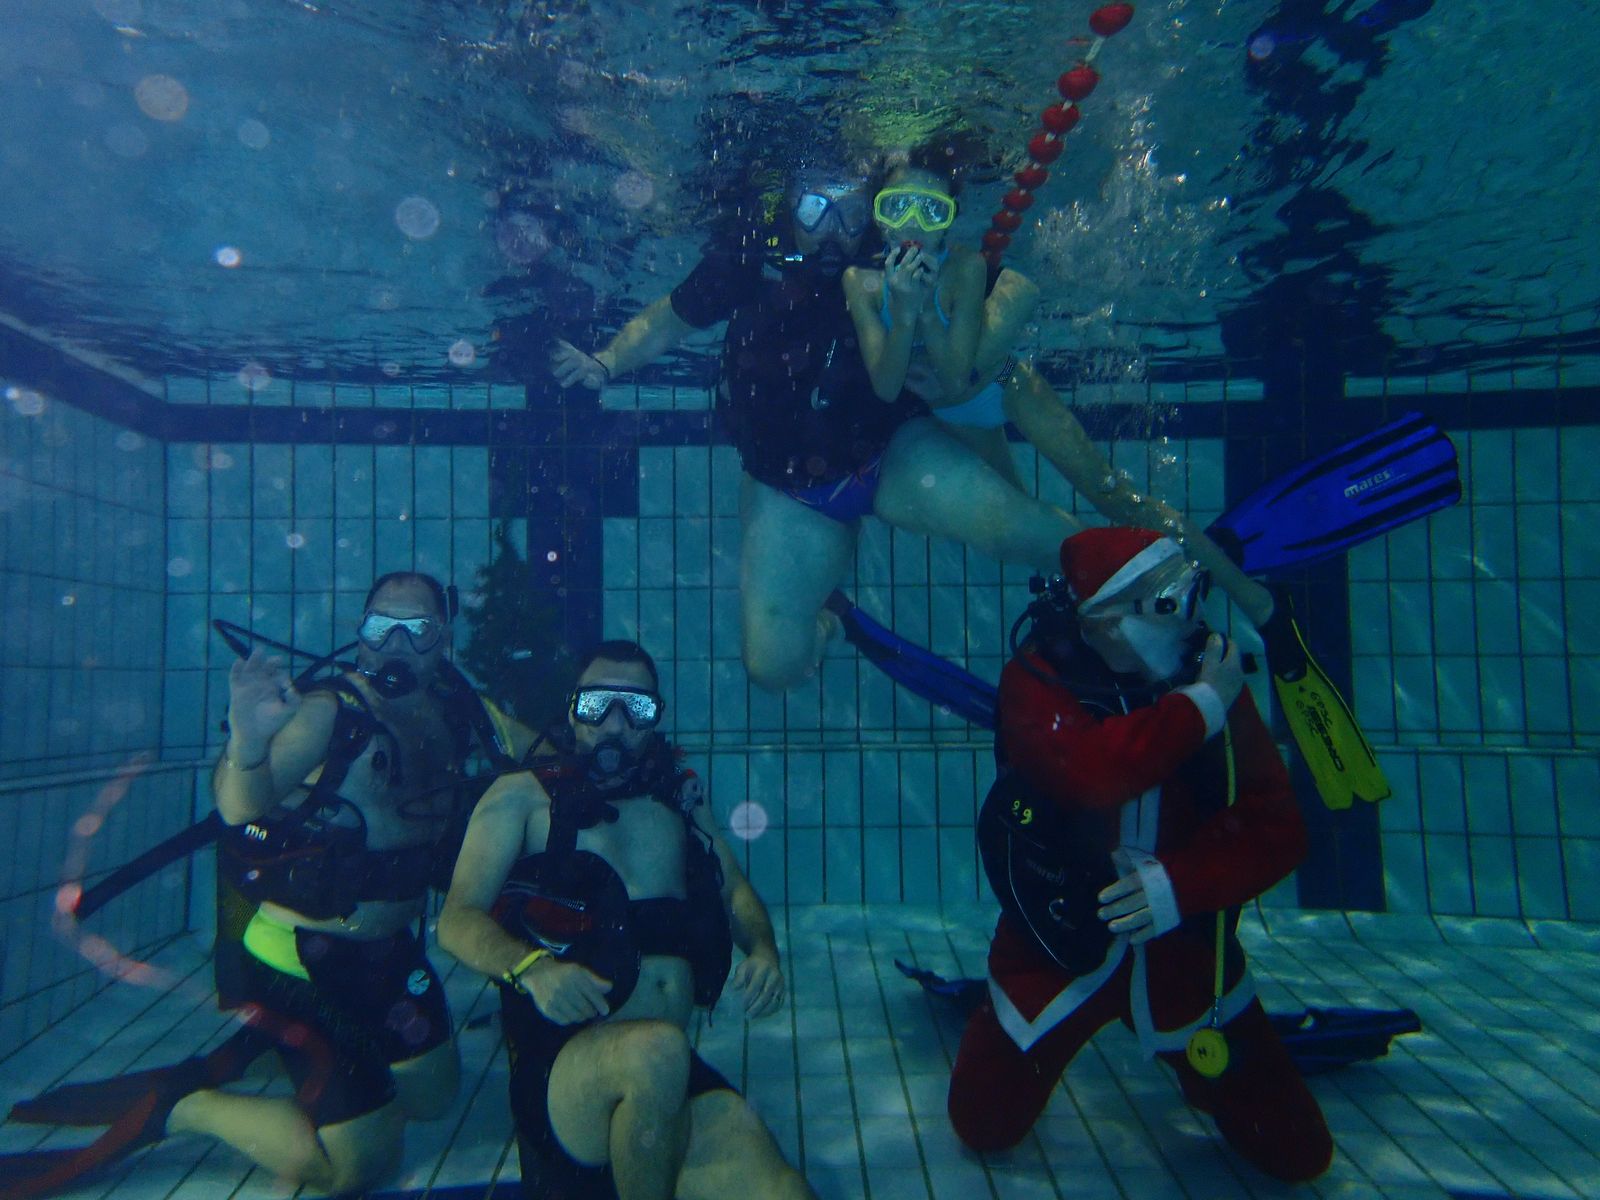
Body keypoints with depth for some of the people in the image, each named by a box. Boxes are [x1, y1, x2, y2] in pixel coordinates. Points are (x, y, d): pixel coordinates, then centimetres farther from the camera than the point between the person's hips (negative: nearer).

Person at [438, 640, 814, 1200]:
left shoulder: (679, 793, 20)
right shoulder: (521, 797, 8)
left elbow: (736, 891, 21)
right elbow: (457, 920, -1)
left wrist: (763, 950, -1)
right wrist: (531, 966, -22)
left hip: (681, 1079, 0)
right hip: (558, 1069, 1)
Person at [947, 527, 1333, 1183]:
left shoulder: (1211, 677, -8)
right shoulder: (1037, 680, -16)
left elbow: (1276, 829, -12)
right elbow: (1092, 773, -36)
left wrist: (1181, 884, -29)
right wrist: (1198, 709, -25)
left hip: (1182, 944, 2)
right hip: (1060, 945, -2)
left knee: (1297, 1153, 6)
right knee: (984, 1128, 8)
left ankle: (1201, 1070, 34)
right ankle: (1003, 1034, 37)